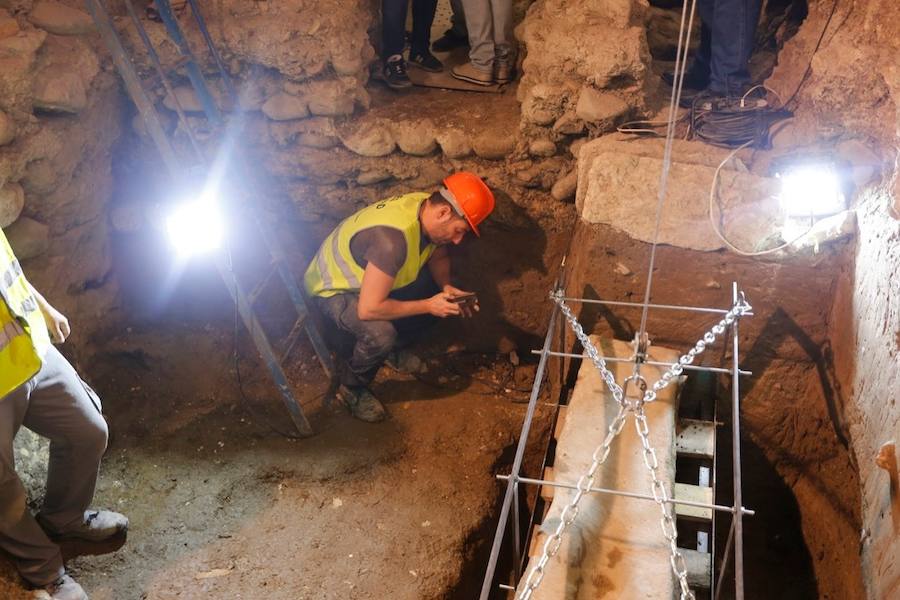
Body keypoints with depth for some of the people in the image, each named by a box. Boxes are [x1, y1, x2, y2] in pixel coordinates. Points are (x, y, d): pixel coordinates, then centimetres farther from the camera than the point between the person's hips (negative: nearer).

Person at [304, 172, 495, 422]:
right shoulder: (392, 239, -41)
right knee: (381, 335, -33)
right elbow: (368, 309, -38)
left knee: (434, 287, -1)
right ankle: (351, 388, -3)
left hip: (365, 273, 8)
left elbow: (438, 256, 7)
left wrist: (446, 287, -14)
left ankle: (398, 346, 18)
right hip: (333, 289, -8)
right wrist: (428, 305, -29)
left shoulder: (427, 207, -14)